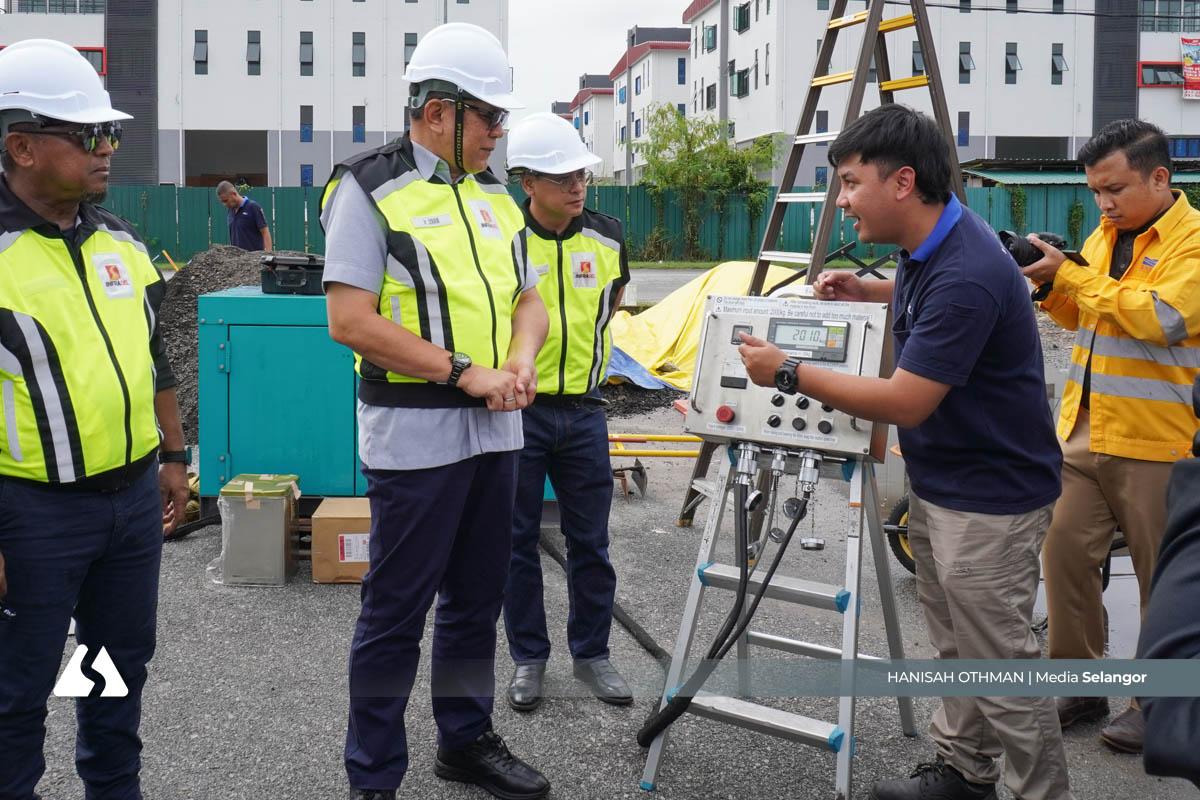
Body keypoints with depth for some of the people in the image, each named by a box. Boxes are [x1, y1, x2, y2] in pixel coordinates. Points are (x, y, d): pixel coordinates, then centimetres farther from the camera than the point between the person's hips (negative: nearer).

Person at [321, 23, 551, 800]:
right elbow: (351, 319, -16)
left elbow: (529, 302, 17)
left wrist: (519, 363, -5)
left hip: (495, 431, 7)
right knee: (397, 611, 2)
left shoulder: (494, 195, 13)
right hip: (416, 436, -7)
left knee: (477, 598, 17)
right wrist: (464, 372, -17)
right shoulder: (370, 189, -9)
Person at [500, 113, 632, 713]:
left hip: (583, 410, 3)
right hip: (516, 410, -3)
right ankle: (528, 657, 22)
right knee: (518, 540, 8)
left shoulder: (607, 237, 0)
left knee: (590, 541, 10)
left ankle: (591, 653, 25)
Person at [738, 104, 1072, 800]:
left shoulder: (965, 274, -29)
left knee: (1001, 666, 0)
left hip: (988, 495, -10)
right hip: (935, 479, 10)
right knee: (956, 647, 20)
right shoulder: (930, 245, 1)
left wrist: (788, 371, -21)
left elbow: (903, 402, -28)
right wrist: (867, 291, 7)